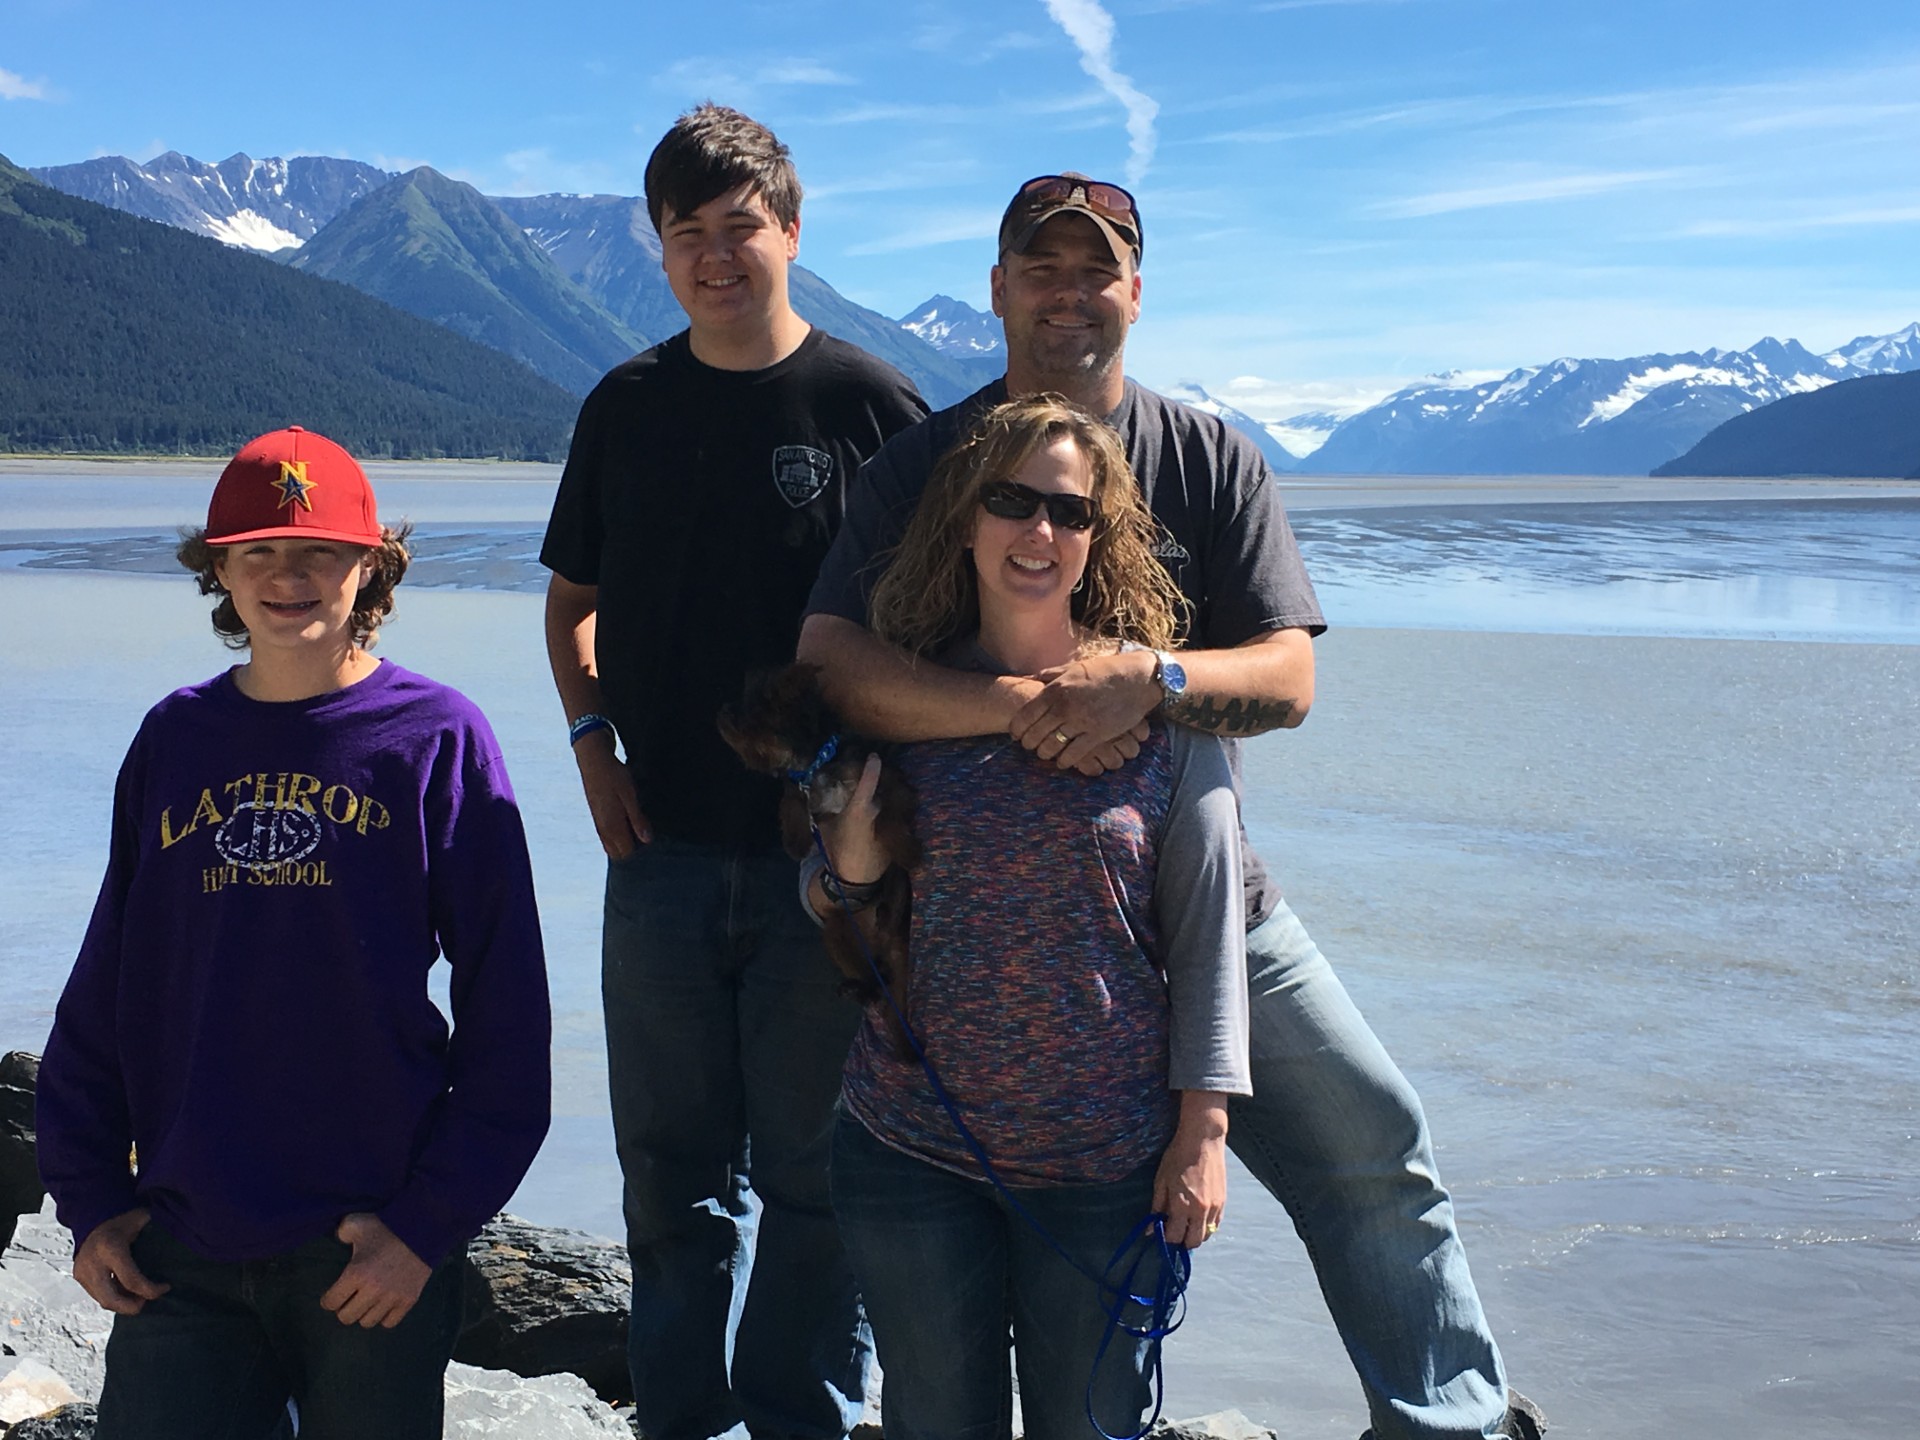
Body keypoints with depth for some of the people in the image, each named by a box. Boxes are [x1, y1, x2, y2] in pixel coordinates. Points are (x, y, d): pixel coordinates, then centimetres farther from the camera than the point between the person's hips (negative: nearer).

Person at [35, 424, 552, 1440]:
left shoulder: (438, 738, -5)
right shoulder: (174, 739, 6)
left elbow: (505, 1009, -6)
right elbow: (103, 989, 11)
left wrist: (432, 1222, -9)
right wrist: (90, 1199, 6)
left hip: (370, 1240, -2)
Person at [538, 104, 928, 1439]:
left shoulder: (871, 404, -4)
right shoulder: (628, 406, 7)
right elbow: (572, 599, 18)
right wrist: (593, 742, 4)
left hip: (819, 852, -3)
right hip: (662, 843, 4)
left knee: (809, 1166, 6)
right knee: (674, 1166, 13)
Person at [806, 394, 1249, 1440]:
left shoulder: (1160, 703, -5)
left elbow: (1207, 928, -3)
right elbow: (834, 917, 9)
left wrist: (1204, 1130, -6)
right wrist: (853, 852, -13)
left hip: (1107, 1159, -2)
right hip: (912, 1151, 2)